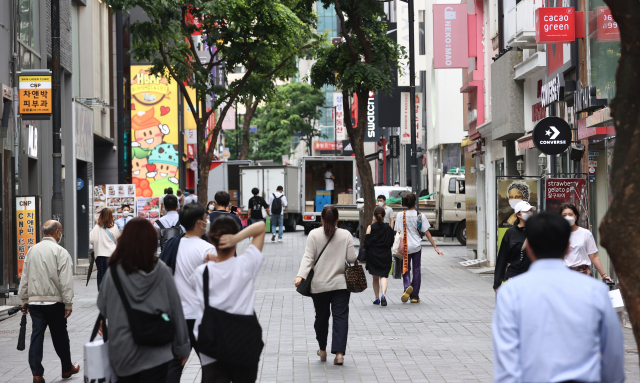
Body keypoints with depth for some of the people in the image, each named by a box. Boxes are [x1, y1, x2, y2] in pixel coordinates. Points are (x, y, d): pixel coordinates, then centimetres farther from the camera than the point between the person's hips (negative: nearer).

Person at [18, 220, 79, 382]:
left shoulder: (32, 250, 7)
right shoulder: (60, 252, -10)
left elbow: (25, 276, 11)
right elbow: (66, 281, -13)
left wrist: (24, 300, 18)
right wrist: (68, 304, -9)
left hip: (34, 300, 4)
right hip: (54, 301, -4)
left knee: (37, 335, 2)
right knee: (60, 335, 10)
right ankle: (67, 369, 25)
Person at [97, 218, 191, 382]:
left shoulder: (113, 272, -9)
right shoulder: (161, 271, -9)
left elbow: (103, 307, 2)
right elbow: (175, 309, -4)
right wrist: (182, 345, 6)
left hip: (123, 352, 1)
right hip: (155, 354, -1)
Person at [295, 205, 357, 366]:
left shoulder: (314, 235, -4)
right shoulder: (346, 235, -2)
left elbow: (308, 257, -12)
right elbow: (351, 258, -2)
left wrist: (301, 275, -16)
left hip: (319, 285, 1)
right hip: (341, 284, -1)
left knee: (321, 316, 15)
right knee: (340, 317, -1)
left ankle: (322, 350, 29)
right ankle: (339, 352, -13)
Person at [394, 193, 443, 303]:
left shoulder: (400, 215, -5)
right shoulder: (420, 216, -5)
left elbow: (398, 233, -4)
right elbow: (427, 233, -3)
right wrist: (435, 247, 3)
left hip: (405, 247, 0)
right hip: (416, 246, 0)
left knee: (406, 269, 10)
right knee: (416, 270, 10)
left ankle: (407, 286, -20)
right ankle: (414, 296, 12)